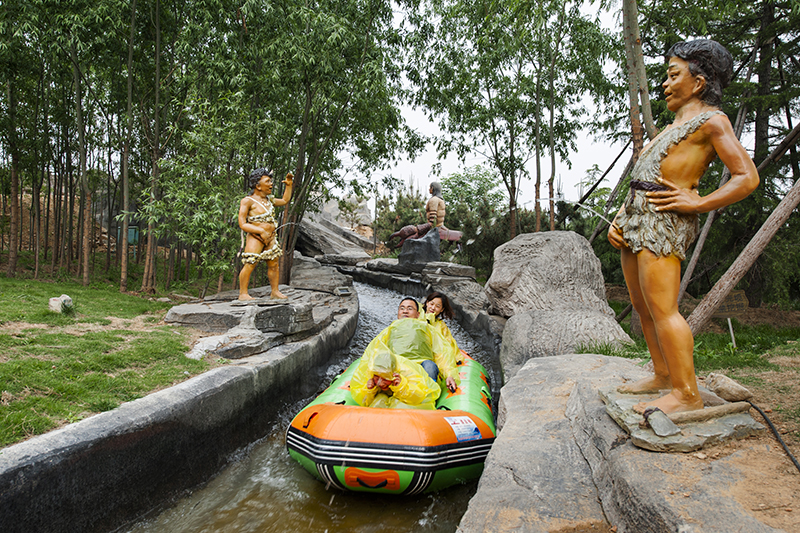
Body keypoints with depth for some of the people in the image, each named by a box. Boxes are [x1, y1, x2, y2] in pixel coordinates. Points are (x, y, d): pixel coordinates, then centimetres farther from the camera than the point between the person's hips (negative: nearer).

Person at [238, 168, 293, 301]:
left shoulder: (268, 199, 14)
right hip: (255, 238, -7)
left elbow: (285, 201, 32)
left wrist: (289, 185, 22)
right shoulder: (247, 201, -8)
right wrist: (261, 231, -22)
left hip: (270, 238, 7)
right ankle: (243, 293, 0)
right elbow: (242, 224, -13)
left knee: (273, 265, 9)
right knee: (249, 265, -9)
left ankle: (275, 291, 19)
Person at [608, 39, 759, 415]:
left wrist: (695, 203, -16)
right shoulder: (673, 127, 29)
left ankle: (686, 394, -7)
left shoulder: (711, 120, 2)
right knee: (643, 306, 10)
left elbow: (747, 178, -7)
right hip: (636, 215, 9)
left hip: (664, 217, -9)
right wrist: (619, 219, 13)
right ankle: (663, 375, 21)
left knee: (661, 308, -14)